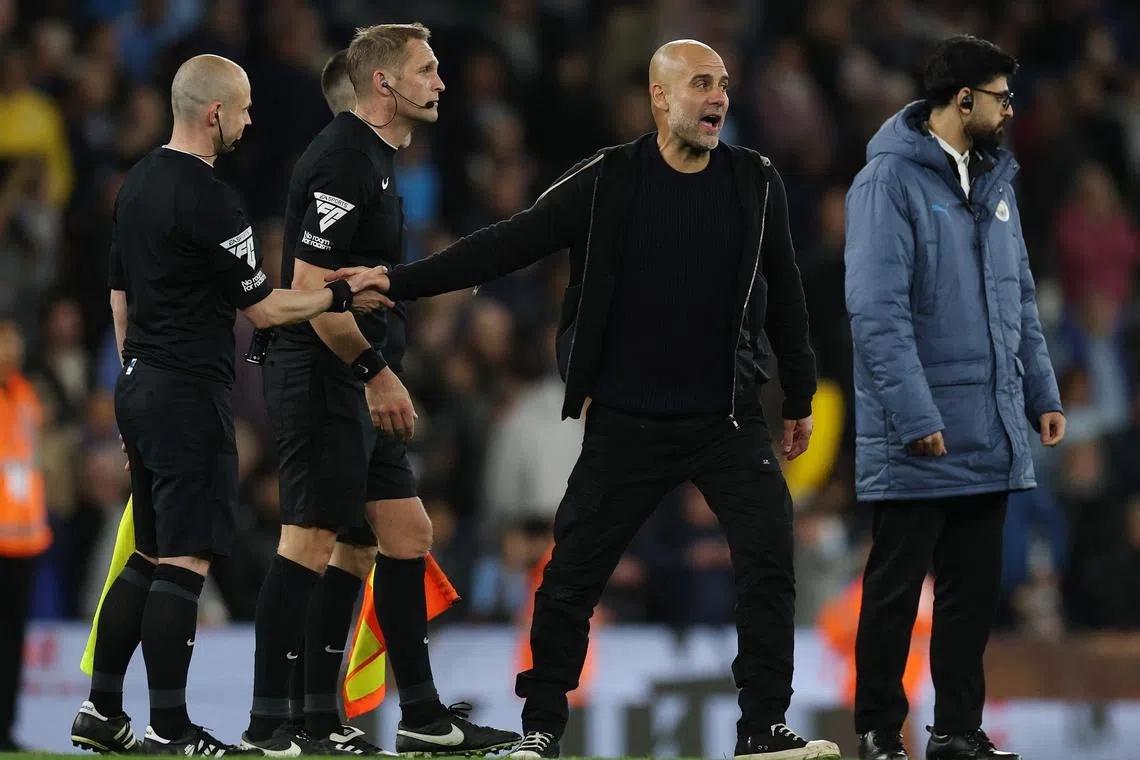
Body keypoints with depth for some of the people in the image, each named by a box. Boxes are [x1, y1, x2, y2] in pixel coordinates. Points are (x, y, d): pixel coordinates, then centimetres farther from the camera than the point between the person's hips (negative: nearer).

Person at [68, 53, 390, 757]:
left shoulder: (139, 184, 12)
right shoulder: (209, 200, -16)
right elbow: (263, 307, -12)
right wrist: (341, 297, -2)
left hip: (139, 388, 9)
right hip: (190, 395, -9)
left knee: (149, 557, 15)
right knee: (185, 562, -8)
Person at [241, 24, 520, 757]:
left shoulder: (375, 160, 17)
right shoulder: (342, 161, -15)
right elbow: (311, 284, -21)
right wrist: (377, 371, -18)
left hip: (357, 386, 11)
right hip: (322, 381, -11)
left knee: (405, 536, 10)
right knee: (312, 542, -10)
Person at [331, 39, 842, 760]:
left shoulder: (756, 183, 0)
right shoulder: (607, 183, -7)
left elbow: (783, 292, 10)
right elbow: (510, 244, -6)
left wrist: (800, 398, 14)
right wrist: (400, 282, -13)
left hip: (729, 418, 1)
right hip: (625, 423, -1)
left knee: (770, 557, -11)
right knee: (571, 576, 0)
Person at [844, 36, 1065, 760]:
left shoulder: (995, 182, 13)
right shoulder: (890, 180, -11)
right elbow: (878, 310, -17)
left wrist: (1041, 392, 11)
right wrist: (915, 417, -21)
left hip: (991, 433, 7)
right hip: (917, 444, -7)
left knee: (975, 588, 10)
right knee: (896, 590, 2)